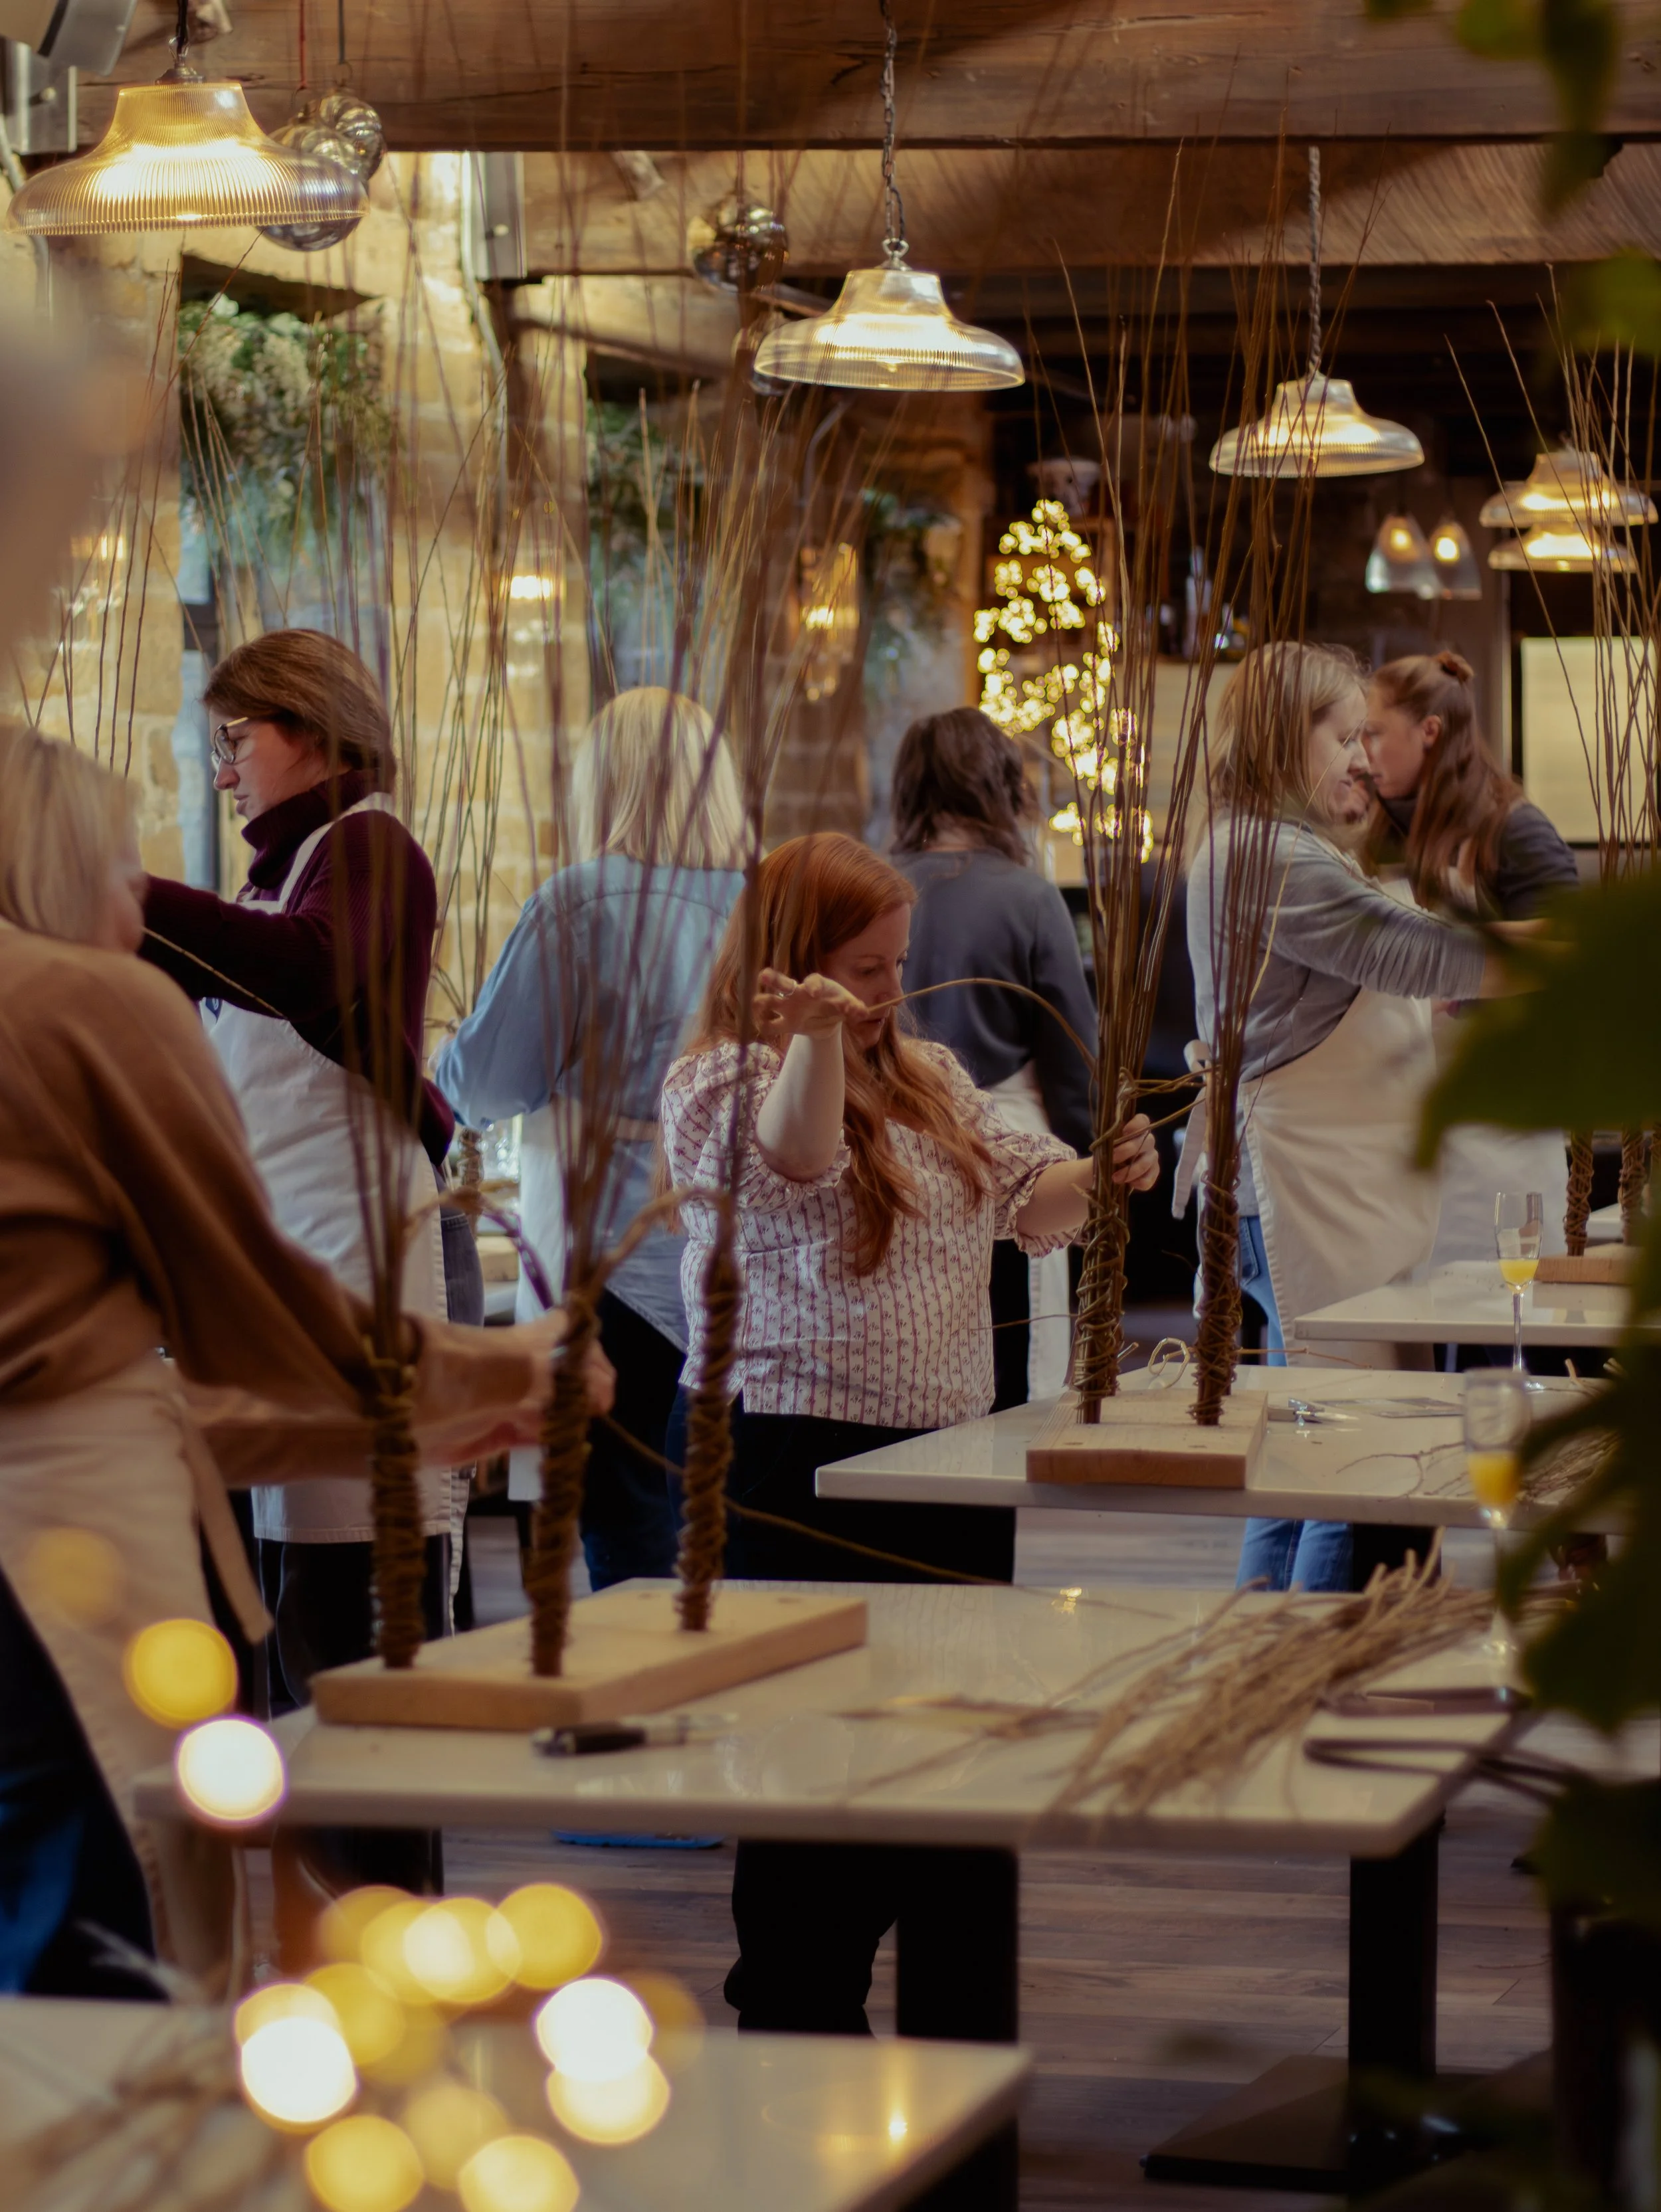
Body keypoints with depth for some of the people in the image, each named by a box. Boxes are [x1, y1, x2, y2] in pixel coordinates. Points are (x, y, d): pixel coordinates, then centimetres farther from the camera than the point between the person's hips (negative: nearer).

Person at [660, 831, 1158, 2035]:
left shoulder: (928, 1076, 15)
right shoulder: (721, 1085, -9)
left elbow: (1028, 1198, 16)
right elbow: (794, 1156, -31)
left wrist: (1097, 1175, -5)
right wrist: (817, 1031, -48)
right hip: (795, 1470, -7)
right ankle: (793, 2027, 6)